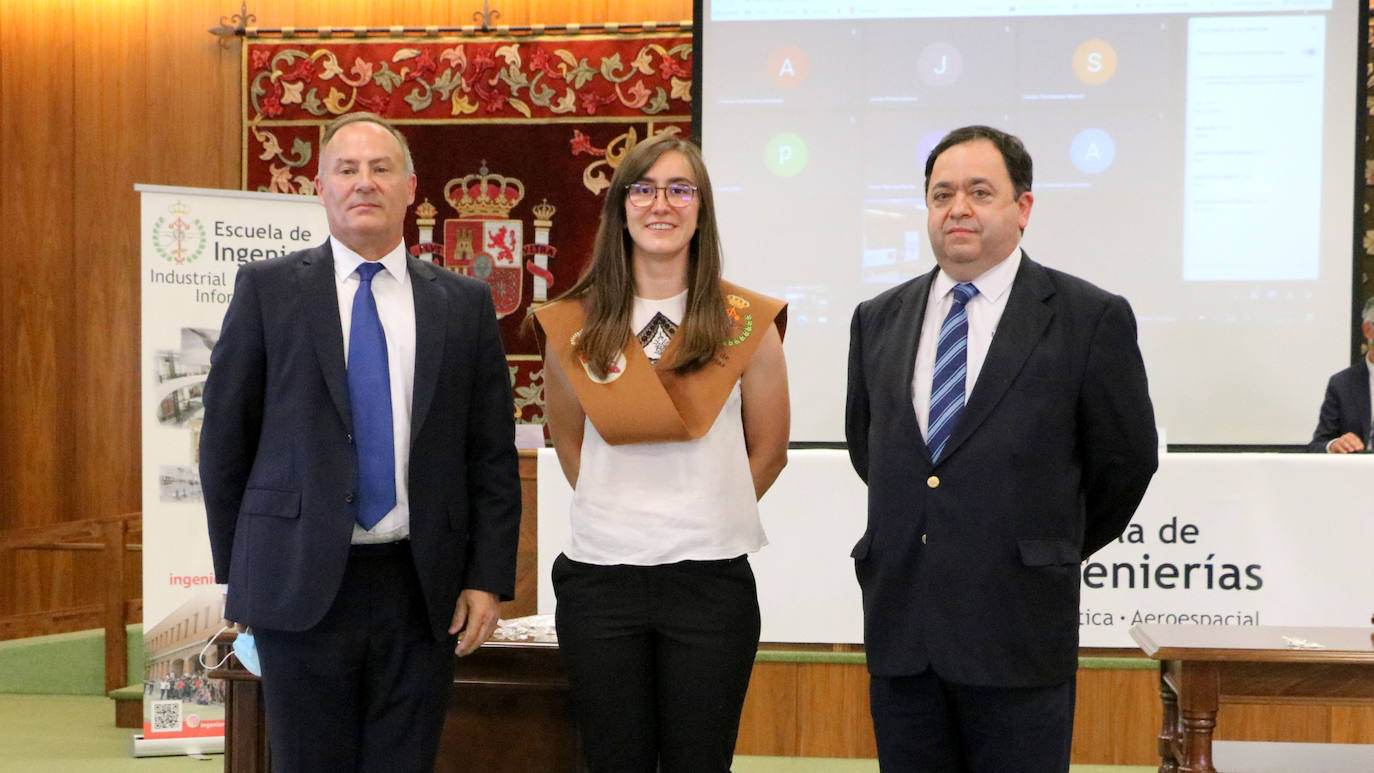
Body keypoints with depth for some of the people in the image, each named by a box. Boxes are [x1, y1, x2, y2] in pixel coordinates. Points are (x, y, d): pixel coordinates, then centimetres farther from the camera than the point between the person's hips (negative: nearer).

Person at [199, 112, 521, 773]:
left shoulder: (465, 303, 6)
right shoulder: (267, 289, 2)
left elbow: (493, 454, 6)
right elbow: (225, 438, 5)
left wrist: (489, 578, 0)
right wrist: (235, 572, 4)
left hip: (422, 590, 1)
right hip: (301, 586, -1)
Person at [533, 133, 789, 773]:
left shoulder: (746, 323, 0)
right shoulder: (573, 326, 3)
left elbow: (768, 452, 8)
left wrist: (704, 520, 7)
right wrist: (620, 512, 10)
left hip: (711, 579, -1)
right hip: (599, 577, 1)